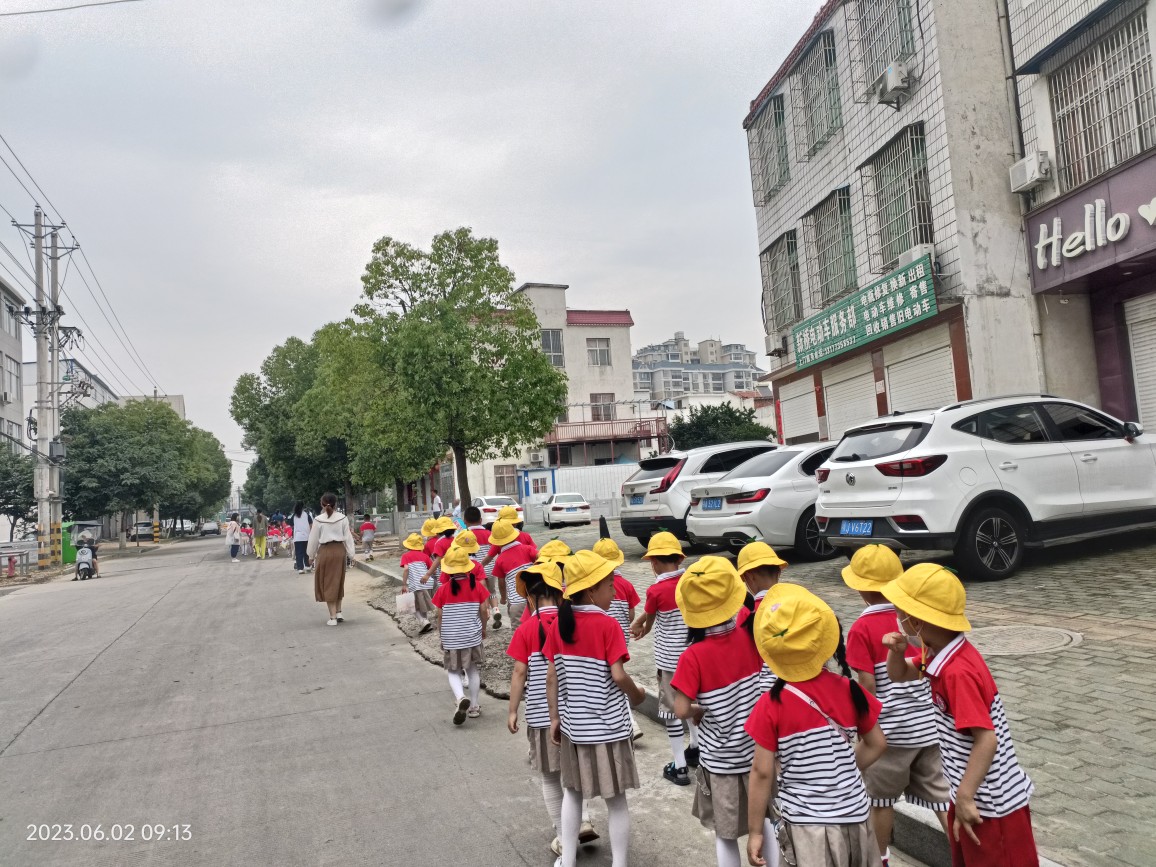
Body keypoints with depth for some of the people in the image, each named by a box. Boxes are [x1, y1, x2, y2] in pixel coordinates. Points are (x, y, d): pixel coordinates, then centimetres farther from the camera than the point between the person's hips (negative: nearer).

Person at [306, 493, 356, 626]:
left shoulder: (318, 520, -7)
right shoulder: (343, 518, -3)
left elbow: (313, 540, -1)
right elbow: (348, 537, 0)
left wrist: (311, 556, 11)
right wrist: (351, 554, 8)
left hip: (325, 551, -2)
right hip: (340, 550, 2)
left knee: (327, 584, 5)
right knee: (338, 582, 18)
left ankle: (333, 617, 2)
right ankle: (338, 613, 20)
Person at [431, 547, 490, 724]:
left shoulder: (443, 590, -11)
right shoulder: (477, 586, -8)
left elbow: (440, 616, -5)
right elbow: (483, 611, -4)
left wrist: (442, 635, 10)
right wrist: (483, 629, 13)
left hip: (451, 639, -2)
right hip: (473, 636, 2)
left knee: (453, 671, 13)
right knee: (473, 670, 18)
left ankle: (461, 698, -13)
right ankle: (474, 706, 23)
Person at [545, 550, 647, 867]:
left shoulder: (559, 625, -3)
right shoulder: (608, 625, -17)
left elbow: (552, 677, 0)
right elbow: (617, 676, -20)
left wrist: (555, 718, 8)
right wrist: (637, 694, -1)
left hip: (573, 725, 5)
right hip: (607, 727, -5)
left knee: (572, 790, 23)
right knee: (616, 799, 10)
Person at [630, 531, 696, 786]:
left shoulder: (656, 590, -18)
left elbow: (649, 620, 1)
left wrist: (642, 630, 23)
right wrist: (639, 623, 20)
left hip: (670, 658, -6)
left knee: (672, 709, 4)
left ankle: (679, 767, 9)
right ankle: (696, 749, 39)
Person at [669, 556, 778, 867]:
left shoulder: (693, 656, -22)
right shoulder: (749, 636, -11)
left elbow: (681, 711, -24)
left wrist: (701, 710, -5)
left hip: (721, 758, -4)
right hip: (758, 750, 4)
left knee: (725, 835, 14)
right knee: (767, 822, 24)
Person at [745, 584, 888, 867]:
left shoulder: (771, 705, -15)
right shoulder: (848, 689, -6)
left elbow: (762, 773, -11)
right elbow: (876, 744, 7)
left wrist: (755, 831, -2)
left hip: (808, 824, -3)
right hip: (856, 815, 4)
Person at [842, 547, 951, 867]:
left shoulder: (861, 629, -16)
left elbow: (868, 689, -15)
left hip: (889, 730, -4)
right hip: (928, 725, 4)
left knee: (881, 799, 15)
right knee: (942, 796, 12)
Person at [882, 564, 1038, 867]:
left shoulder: (958, 672, -29)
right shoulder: (941, 654, -1)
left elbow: (987, 740, -31)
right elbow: (899, 675, 14)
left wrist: (964, 798, -26)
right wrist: (896, 651, -7)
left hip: (992, 803, -10)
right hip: (977, 792, 10)